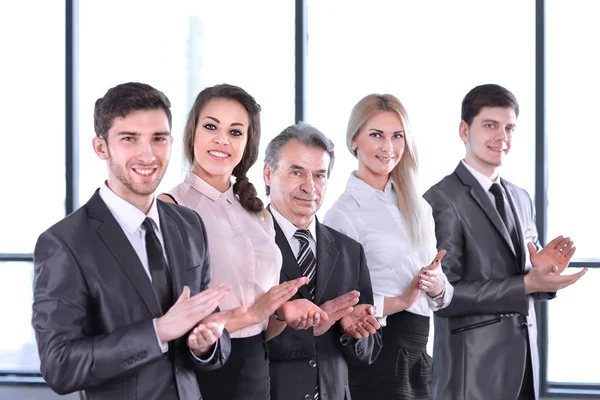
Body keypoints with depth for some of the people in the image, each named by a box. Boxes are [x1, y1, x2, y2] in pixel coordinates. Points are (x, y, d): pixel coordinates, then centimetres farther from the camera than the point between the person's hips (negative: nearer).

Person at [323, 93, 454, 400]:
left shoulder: (417, 207, 10)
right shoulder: (344, 213, -10)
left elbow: (443, 291, 15)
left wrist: (437, 285, -6)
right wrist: (399, 301, -23)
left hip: (417, 354, 7)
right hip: (376, 355, -6)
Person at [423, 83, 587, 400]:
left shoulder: (521, 199, 13)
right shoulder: (442, 200, -11)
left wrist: (544, 270, -5)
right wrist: (527, 284, -21)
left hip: (524, 361, 7)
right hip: (472, 368, -7)